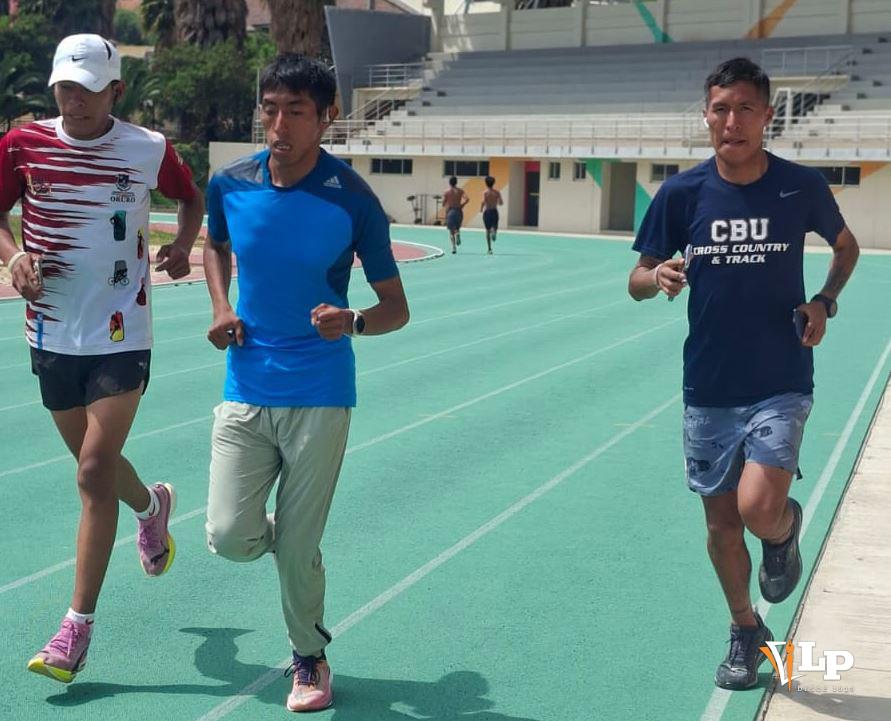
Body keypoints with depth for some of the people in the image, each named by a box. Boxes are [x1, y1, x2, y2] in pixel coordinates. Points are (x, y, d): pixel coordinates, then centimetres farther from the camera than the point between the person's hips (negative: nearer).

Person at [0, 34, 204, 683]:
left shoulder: (149, 150, -5)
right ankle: (152, 506, 54)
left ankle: (78, 626, -2)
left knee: (95, 470, -11)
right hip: (52, 334, 4)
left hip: (122, 336, -3)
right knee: (95, 463, 18)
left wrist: (184, 243, -6)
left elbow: (192, 197, 13)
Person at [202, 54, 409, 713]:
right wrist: (221, 307, 4)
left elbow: (396, 306, -5)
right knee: (230, 537, -5)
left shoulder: (353, 201, -11)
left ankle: (310, 657, 30)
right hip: (246, 391, 3)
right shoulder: (230, 185, -1)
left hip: (320, 395, -3)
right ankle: (292, 539, 33)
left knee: (296, 548, 2)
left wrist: (353, 322, -27)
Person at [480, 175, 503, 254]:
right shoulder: (497, 192, 2)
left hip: (487, 211, -1)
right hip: (494, 211, 1)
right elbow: (501, 203, -3)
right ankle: (494, 232, -25)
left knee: (488, 230, 9)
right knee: (494, 228, 15)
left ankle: (489, 249, 7)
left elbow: (483, 202, -20)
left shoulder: (485, 192, -7)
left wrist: (481, 208, -3)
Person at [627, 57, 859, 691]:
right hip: (708, 388, 2)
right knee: (721, 524, 10)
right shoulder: (681, 193, -5)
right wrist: (659, 278, -23)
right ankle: (747, 632, 34)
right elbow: (638, 281, 1)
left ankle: (786, 527, 18)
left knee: (758, 508, -20)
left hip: (781, 384, -2)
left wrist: (825, 301, -5)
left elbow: (847, 245, 13)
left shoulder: (802, 186, -6)